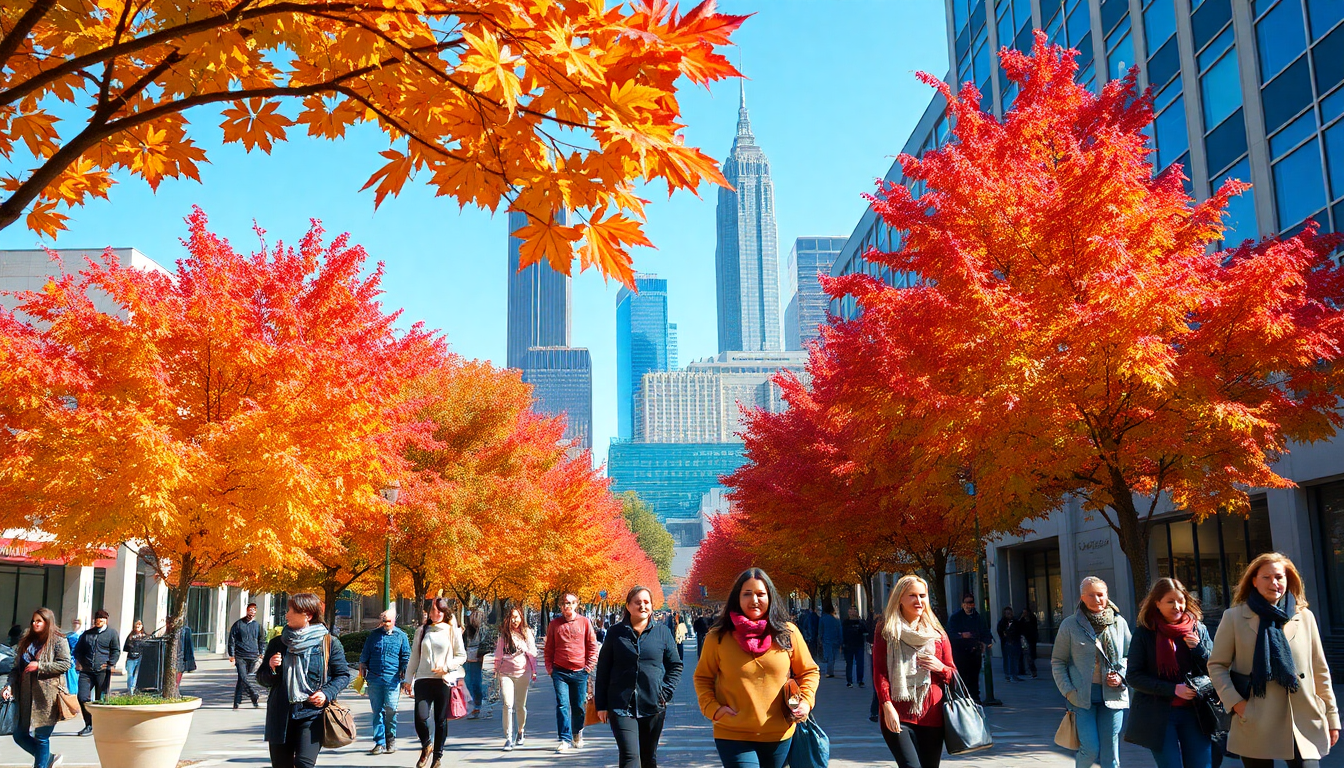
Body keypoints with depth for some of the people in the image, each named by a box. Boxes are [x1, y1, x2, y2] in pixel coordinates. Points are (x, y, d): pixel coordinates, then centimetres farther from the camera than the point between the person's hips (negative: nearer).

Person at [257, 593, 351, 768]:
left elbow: (343, 675, 5)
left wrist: (327, 694, -11)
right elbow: (262, 680, 16)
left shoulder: (329, 643, -1)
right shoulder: (277, 644, 9)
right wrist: (271, 669, -6)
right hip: (280, 716, 4)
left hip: (312, 714, -4)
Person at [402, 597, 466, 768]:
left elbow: (462, 656, 5)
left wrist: (446, 667, -10)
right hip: (423, 679, 1)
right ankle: (426, 746, 14)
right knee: (421, 717, -13)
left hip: (445, 681, -1)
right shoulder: (422, 631, 12)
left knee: (441, 720, 2)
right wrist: (408, 680, 14)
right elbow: (414, 657, 16)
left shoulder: (453, 631, 5)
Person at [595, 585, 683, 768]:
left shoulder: (662, 632, 4)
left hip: (653, 706, 2)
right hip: (621, 706, -2)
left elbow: (675, 665, 10)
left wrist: (666, 692, -3)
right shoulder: (616, 633, 2)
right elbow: (603, 670, 5)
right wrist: (601, 705, 3)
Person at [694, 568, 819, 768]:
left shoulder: (788, 633, -1)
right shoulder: (718, 637, -5)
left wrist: (805, 701, -5)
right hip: (733, 736, -3)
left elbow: (809, 671, 11)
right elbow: (703, 677, 7)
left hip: (778, 736, 3)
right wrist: (712, 707, -8)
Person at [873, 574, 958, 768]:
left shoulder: (937, 634, 14)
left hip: (931, 715, 4)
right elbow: (879, 673, -1)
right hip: (898, 716, -3)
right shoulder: (887, 632, 4)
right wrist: (887, 707, -13)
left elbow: (953, 674, 17)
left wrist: (939, 667, -5)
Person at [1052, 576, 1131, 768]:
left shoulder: (1119, 623, 5)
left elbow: (1130, 656, 14)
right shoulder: (1070, 624, -2)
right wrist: (1067, 690, -6)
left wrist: (1121, 676, -3)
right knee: (1091, 749, -7)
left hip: (1112, 695, 2)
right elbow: (1058, 661, 3)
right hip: (1082, 696, -2)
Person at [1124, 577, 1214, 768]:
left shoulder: (1198, 630, 6)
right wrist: (1173, 689, -16)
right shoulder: (1144, 633, -3)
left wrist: (1198, 649, -11)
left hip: (1194, 713, 3)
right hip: (1158, 715, -2)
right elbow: (1133, 676, -5)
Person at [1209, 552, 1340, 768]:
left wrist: (1331, 717, 11)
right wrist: (1234, 702, -8)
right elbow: (1216, 665, 3)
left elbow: (1319, 670, 11)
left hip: (1305, 724, 1)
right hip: (1256, 725, -1)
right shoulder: (1234, 617, 0)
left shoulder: (1304, 616, 7)